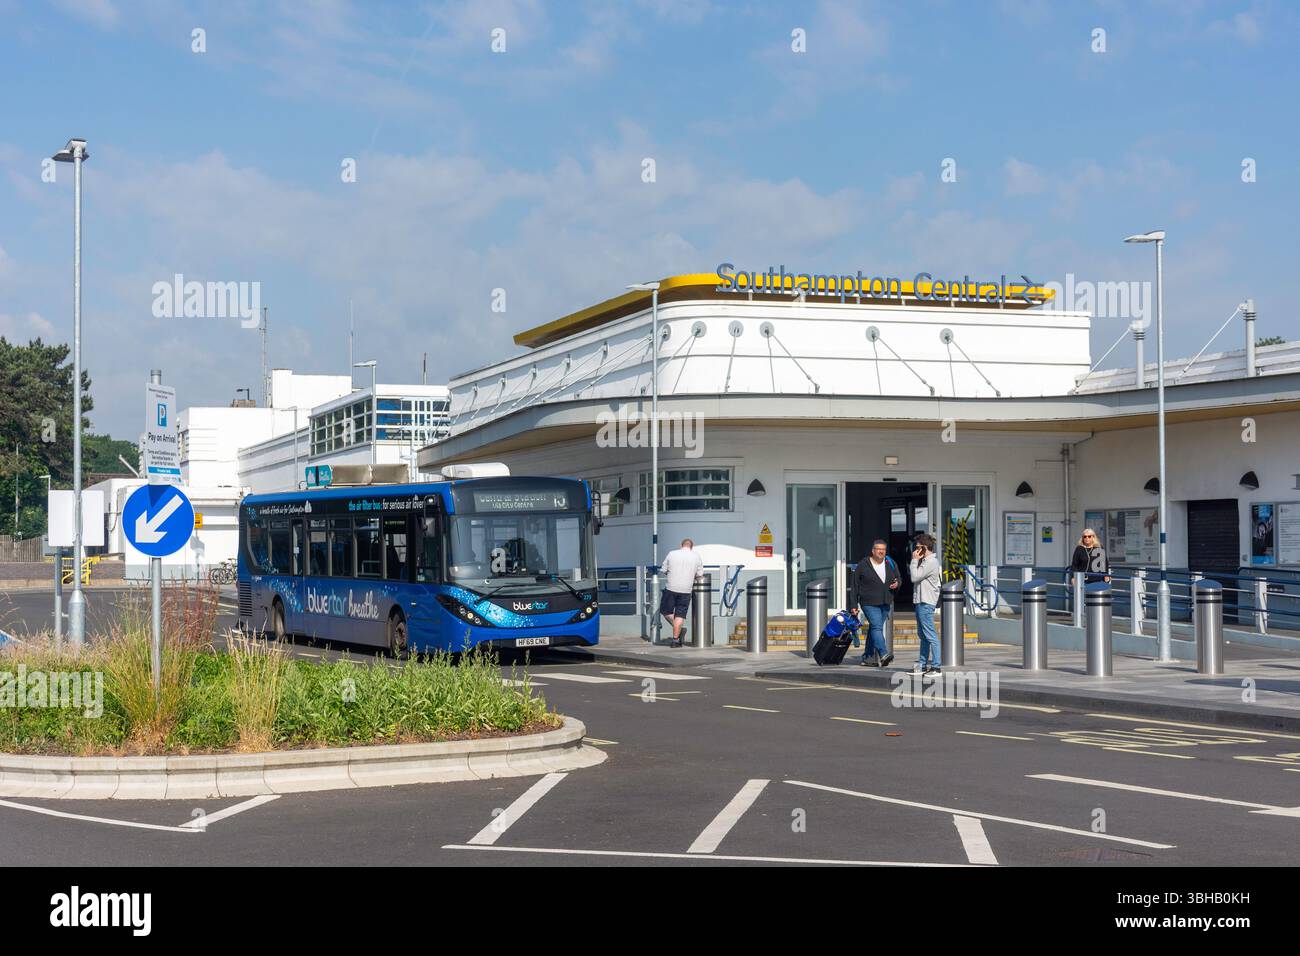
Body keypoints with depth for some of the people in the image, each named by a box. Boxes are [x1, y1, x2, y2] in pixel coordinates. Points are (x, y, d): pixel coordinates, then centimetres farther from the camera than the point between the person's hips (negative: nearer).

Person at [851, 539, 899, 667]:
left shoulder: (890, 564, 9)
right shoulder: (863, 565, -3)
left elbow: (898, 578, 21)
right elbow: (855, 586, 1)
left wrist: (896, 584, -5)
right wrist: (854, 605, -2)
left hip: (885, 603, 5)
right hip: (869, 603, -5)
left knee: (874, 629, 11)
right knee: (877, 627, -19)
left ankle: (867, 658, 18)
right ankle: (883, 654, -32)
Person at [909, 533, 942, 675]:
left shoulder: (931, 562, -15)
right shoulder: (925, 561, 18)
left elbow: (914, 577, -16)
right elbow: (916, 577, 18)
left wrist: (914, 560, -9)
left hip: (926, 603, -11)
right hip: (921, 601, 11)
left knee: (930, 635, -10)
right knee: (922, 634, 14)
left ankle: (936, 666, -11)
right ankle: (923, 665, 20)